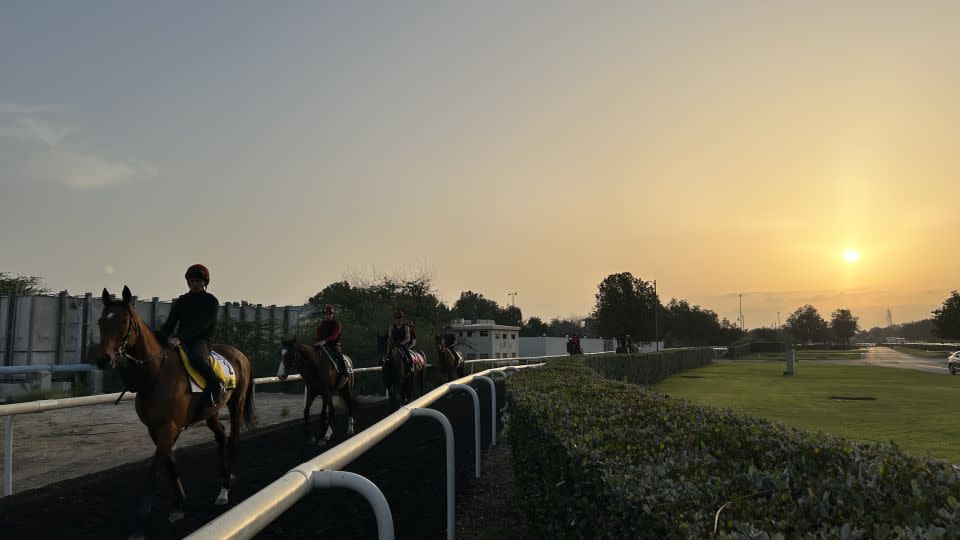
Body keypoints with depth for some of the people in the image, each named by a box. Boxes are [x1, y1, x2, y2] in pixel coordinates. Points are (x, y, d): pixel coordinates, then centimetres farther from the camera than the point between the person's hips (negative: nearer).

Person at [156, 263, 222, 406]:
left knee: (196, 357, -38)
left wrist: (180, 338, -27)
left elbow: (201, 324, -14)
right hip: (181, 340, 6)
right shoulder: (181, 301, 17)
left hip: (201, 340, -6)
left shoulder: (211, 301, -1)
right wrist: (159, 337, -9)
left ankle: (216, 385, -19)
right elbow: (170, 323, 12)